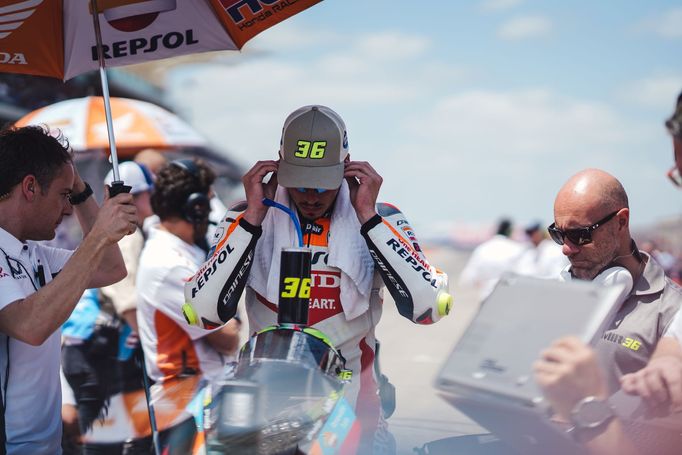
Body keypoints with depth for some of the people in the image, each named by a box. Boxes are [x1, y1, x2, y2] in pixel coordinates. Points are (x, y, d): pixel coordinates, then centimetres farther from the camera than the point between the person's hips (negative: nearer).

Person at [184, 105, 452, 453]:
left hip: (354, 401, 0)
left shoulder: (380, 220, -3)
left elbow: (429, 307, -17)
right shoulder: (245, 219, -3)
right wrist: (252, 218, -16)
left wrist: (368, 217, -17)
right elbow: (203, 311, -14)